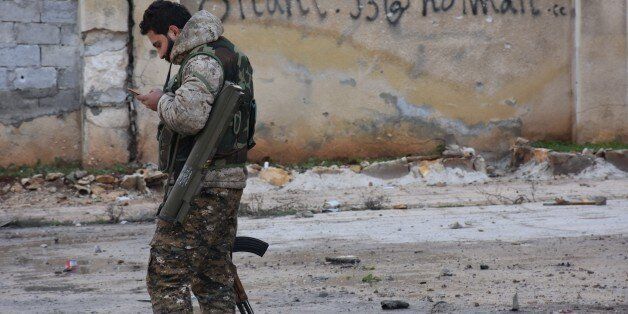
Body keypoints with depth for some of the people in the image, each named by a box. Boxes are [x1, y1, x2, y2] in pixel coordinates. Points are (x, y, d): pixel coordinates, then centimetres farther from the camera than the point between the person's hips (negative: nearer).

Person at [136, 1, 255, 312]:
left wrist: (162, 102, -11)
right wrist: (168, 99, 16)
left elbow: (189, 116, -29)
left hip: (200, 185, -10)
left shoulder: (202, 62, -14)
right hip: (229, 181, 10)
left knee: (166, 276, -9)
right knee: (215, 279, 13)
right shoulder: (232, 57, 18)